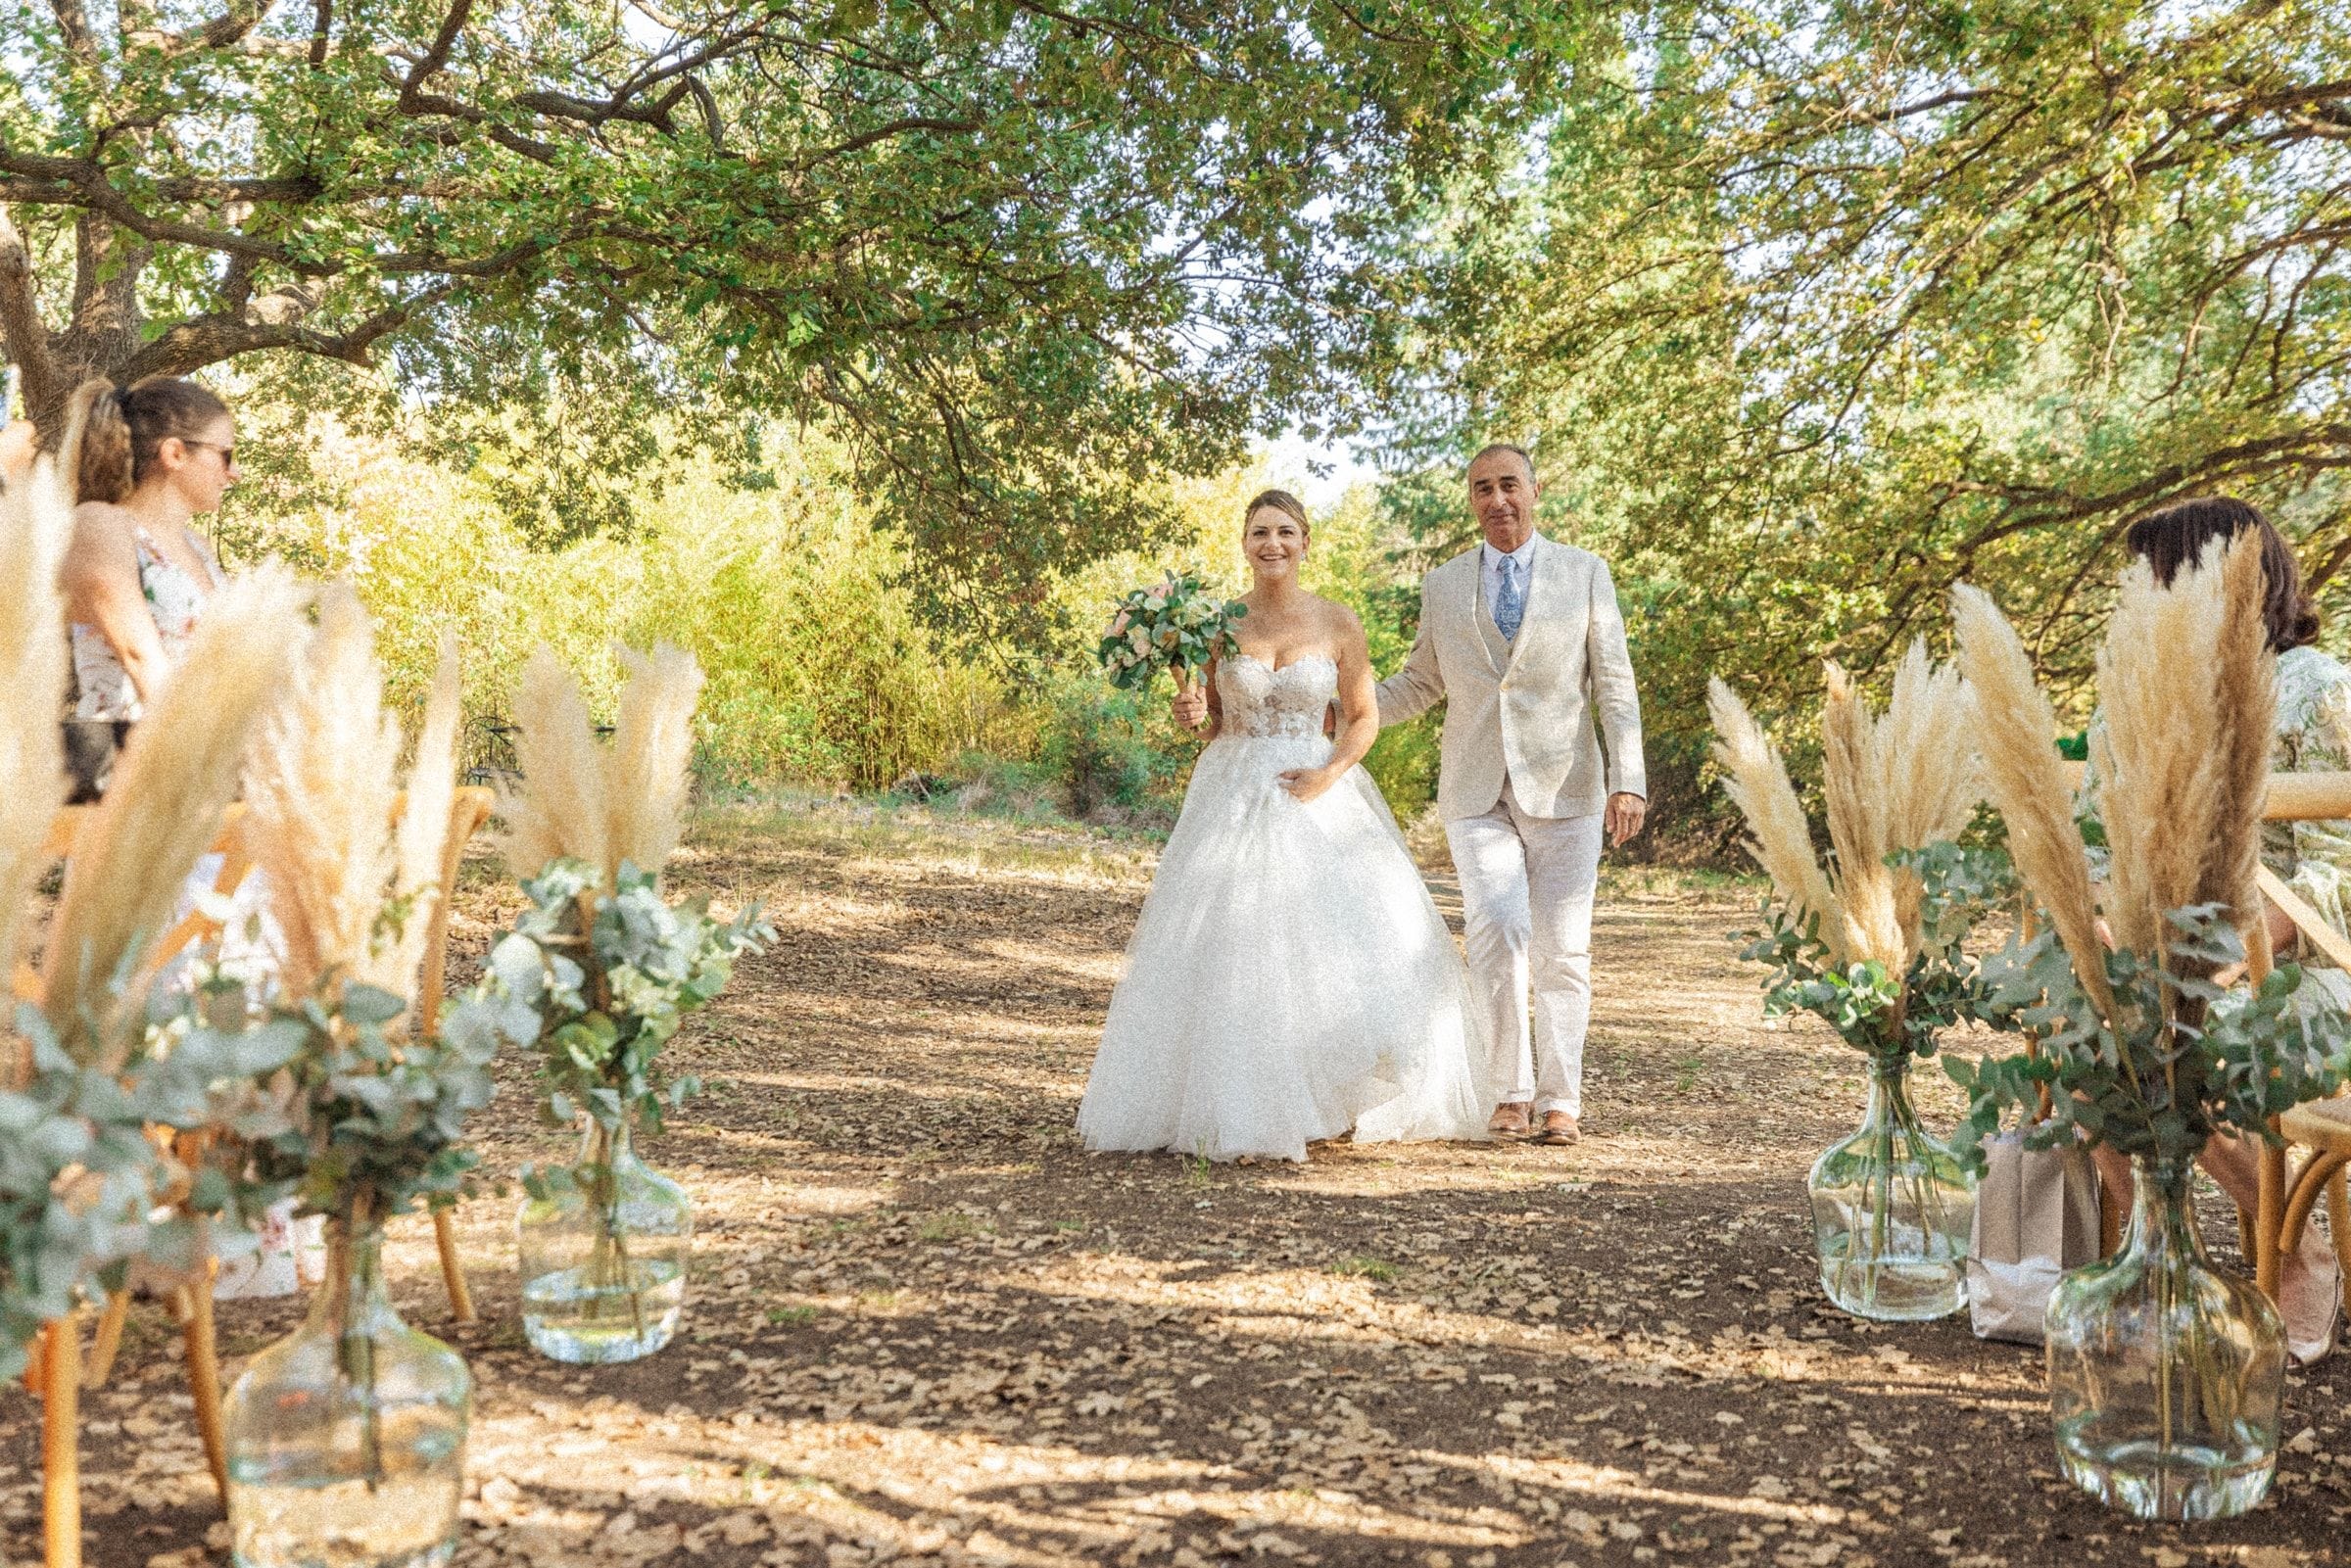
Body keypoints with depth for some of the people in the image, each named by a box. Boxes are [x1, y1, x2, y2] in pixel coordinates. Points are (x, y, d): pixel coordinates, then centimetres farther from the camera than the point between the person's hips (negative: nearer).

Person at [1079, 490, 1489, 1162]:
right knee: (1231, 949, -4)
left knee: (1342, 945, -8)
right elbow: (1213, 725, 12)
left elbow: (1364, 717, 5)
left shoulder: (1338, 623, 0)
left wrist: (1329, 774, -11)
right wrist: (1192, 716, -11)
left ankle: (1322, 1101, 11)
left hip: (1318, 800, 0)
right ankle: (1243, 1112, 8)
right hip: (1234, 799, 1)